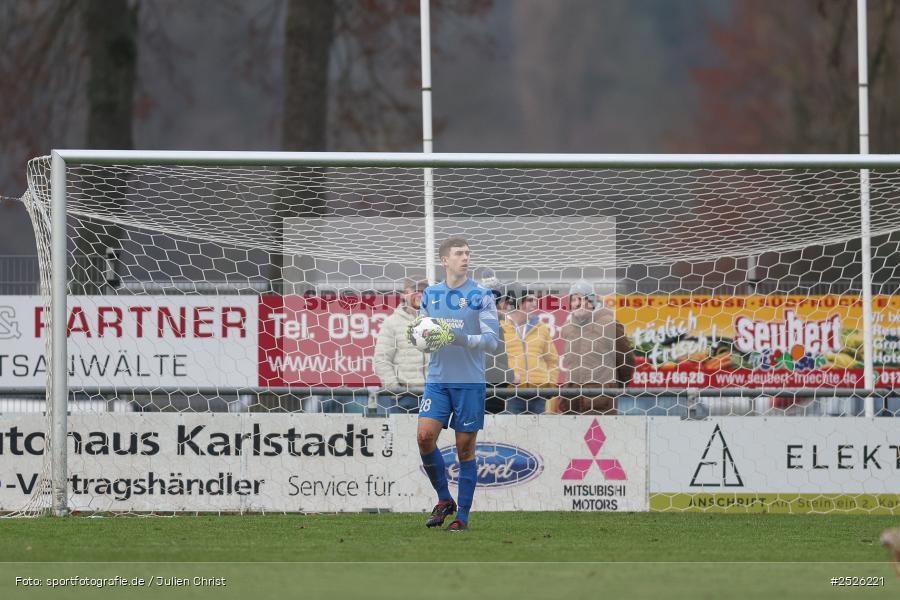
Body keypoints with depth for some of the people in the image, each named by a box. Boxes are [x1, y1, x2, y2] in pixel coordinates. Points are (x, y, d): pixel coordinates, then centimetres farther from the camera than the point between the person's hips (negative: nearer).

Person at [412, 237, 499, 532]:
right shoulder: (430, 295, 10)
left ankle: (462, 515, 8)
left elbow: (491, 340, -7)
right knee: (425, 435, -11)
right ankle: (444, 500, 8)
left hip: (469, 382, -3)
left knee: (465, 448, 0)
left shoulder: (481, 295, -2)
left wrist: (460, 339, -22)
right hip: (437, 380, 3)